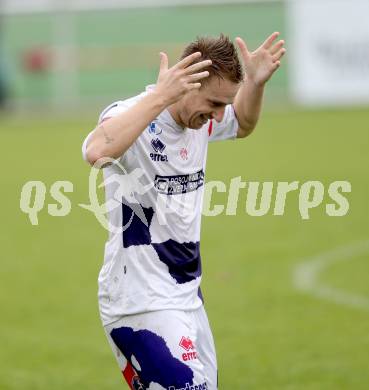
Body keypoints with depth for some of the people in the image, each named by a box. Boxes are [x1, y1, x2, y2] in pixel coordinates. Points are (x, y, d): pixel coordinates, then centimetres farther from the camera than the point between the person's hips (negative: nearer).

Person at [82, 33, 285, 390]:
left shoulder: (200, 118, 6)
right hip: (141, 305, -9)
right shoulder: (135, 117, -19)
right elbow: (97, 152, -42)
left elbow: (242, 125, 29)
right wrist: (160, 95, -42)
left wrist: (255, 82, 10)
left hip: (187, 295, 9)